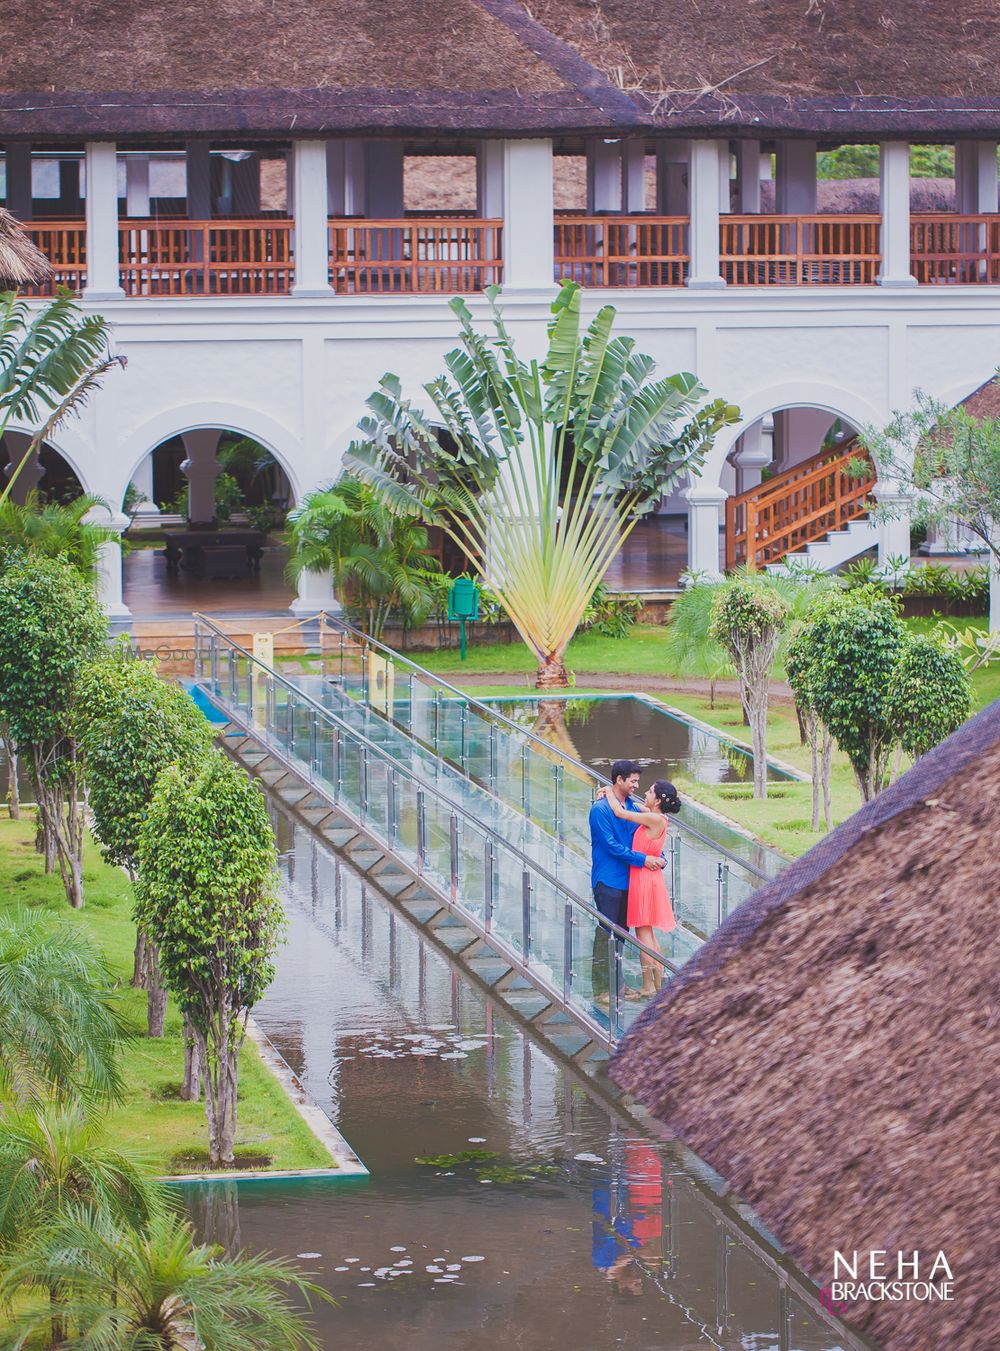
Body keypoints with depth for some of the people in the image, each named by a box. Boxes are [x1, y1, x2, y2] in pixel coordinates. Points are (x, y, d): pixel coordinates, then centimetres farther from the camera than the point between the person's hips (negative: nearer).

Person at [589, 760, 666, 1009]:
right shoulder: (601, 809, -14)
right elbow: (611, 845, -18)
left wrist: (659, 858, -5)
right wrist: (642, 859, -18)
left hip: (627, 880, 8)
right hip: (608, 881, -8)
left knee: (620, 932, 13)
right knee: (605, 933, -6)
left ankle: (614, 981, 23)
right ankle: (600, 988, -3)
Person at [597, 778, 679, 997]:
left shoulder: (655, 819, -19)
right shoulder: (654, 818, 8)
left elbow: (620, 813, -16)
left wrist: (609, 793, 0)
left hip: (645, 878, -9)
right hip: (644, 878, 9)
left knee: (643, 932, -3)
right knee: (647, 933, 14)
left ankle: (648, 987, 1)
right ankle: (658, 984, 18)